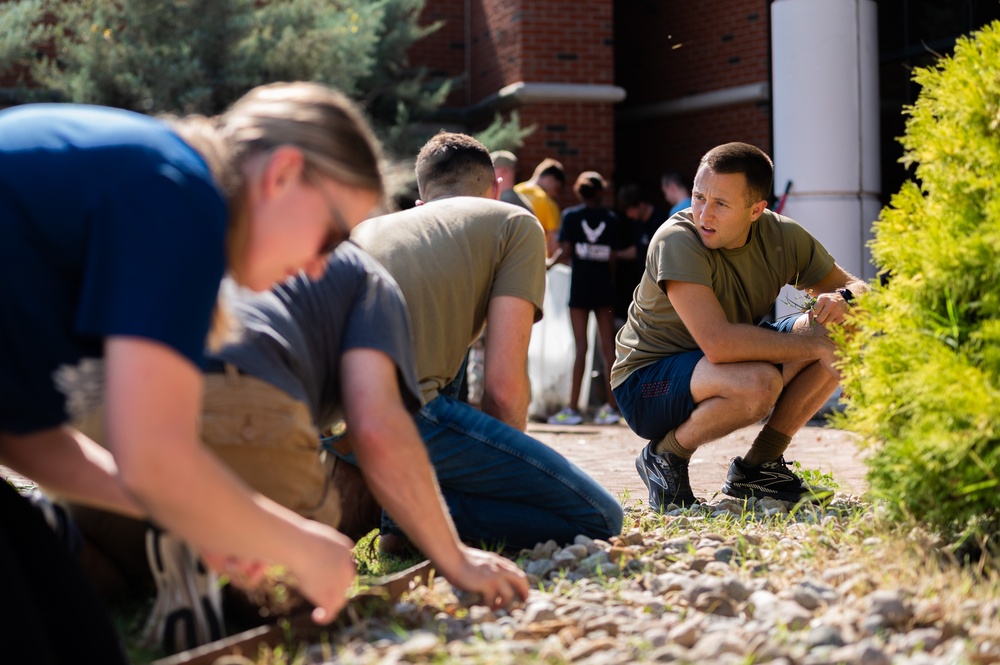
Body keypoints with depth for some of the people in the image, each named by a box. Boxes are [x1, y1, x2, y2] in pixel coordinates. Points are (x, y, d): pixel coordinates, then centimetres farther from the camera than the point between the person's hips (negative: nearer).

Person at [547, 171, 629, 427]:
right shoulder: (611, 218, 4)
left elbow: (566, 249, -10)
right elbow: (613, 255, 0)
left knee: (581, 346, -2)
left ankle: (572, 408, -4)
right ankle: (611, 407, 6)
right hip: (604, 284, 2)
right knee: (608, 345, 5)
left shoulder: (571, 215, -1)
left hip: (580, 284, -2)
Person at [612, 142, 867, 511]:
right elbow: (718, 343, -37)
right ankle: (666, 456, -7)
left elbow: (858, 288, 3)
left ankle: (757, 466, 1)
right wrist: (816, 345, -32)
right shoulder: (677, 241, -26)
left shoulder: (782, 237, -7)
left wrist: (844, 300, -22)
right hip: (647, 384, -7)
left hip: (730, 368, 7)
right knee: (758, 383, -37)